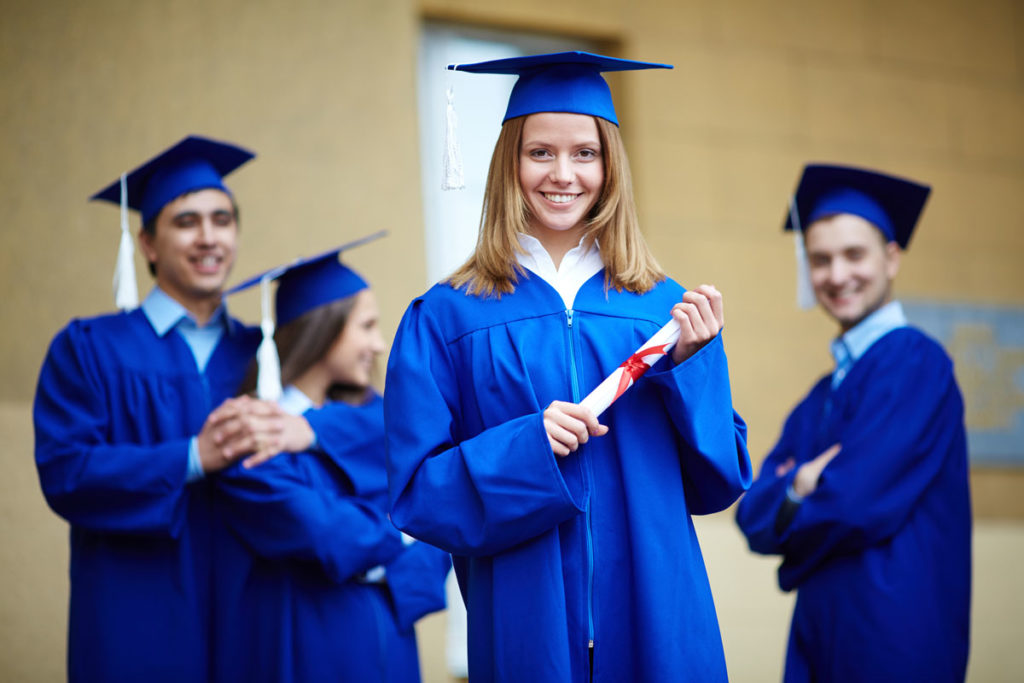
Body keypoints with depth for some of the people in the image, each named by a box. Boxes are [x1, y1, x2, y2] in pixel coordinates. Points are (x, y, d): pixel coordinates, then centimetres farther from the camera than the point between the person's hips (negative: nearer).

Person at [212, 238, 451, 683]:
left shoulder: (374, 419, 9)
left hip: (388, 642, 6)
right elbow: (319, 535, -21)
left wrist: (395, 577, -16)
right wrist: (395, 529, -6)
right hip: (305, 645, -6)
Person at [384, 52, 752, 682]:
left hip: (658, 623, 2)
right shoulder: (445, 320, -1)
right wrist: (528, 447, -19)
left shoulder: (668, 310, 4)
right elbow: (416, 495, -4)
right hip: (528, 626, -2)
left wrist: (689, 364, -11)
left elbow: (720, 483, 4)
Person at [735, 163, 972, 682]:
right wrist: (799, 487, -12)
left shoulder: (914, 362, -10)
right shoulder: (820, 398, 16)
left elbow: (856, 502, -18)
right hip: (820, 635, 8)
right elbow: (754, 514, 9)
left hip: (893, 639, -8)